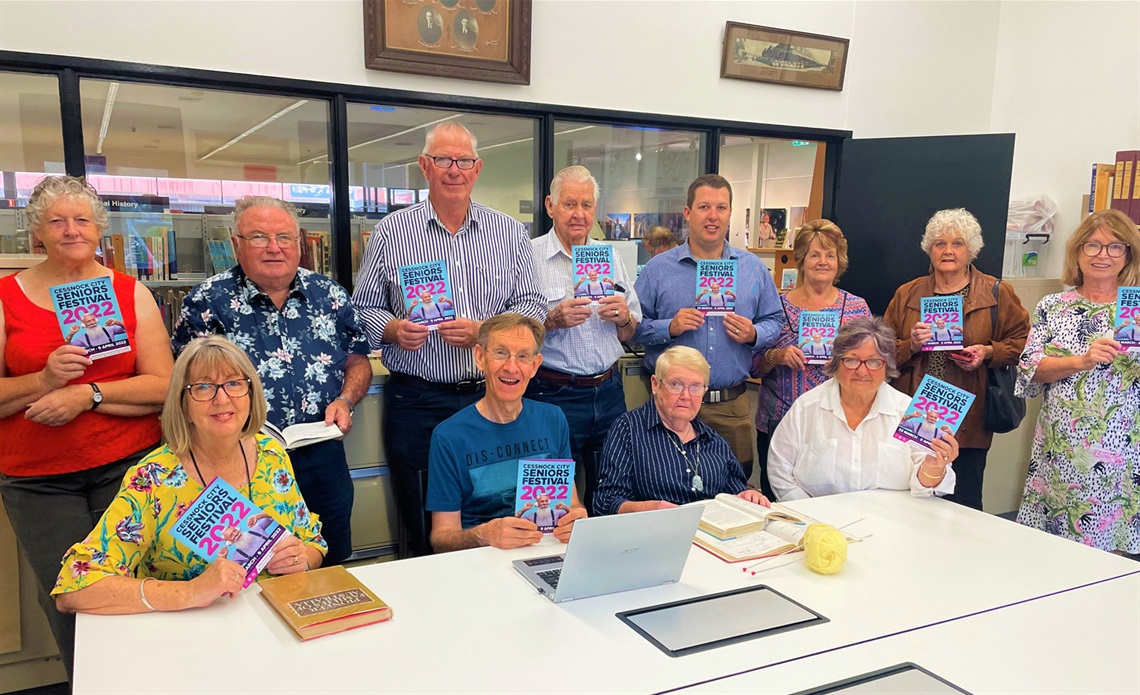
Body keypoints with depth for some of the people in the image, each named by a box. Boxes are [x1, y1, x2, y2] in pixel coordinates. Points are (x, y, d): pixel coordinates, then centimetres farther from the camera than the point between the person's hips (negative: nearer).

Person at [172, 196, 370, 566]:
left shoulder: (329, 294, 5)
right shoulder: (208, 302, -4)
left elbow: (358, 360, 11)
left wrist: (345, 400, -8)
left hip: (322, 456, 3)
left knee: (332, 569, 16)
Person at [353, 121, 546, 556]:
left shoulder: (509, 232, 8)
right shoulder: (391, 232, 4)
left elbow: (532, 306, 4)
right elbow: (364, 308, 6)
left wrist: (481, 331, -13)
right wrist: (392, 330, -16)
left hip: (492, 396, 1)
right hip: (418, 402, -1)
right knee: (423, 533, 9)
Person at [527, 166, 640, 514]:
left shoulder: (611, 258, 11)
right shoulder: (530, 256, -4)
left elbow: (631, 334, 14)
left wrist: (623, 318, -7)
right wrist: (552, 320, -22)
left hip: (608, 391, 5)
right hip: (553, 395, -4)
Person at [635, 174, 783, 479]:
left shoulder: (754, 268, 9)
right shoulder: (659, 268, 2)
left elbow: (774, 321, 13)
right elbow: (633, 327, 1)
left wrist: (753, 335, -7)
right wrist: (669, 328, -15)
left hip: (732, 405, 2)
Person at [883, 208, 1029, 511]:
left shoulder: (997, 293, 6)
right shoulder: (907, 295, 10)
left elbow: (1023, 340, 6)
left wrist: (988, 352, -10)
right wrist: (911, 346, -10)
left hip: (968, 424, -1)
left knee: (964, 505, 3)